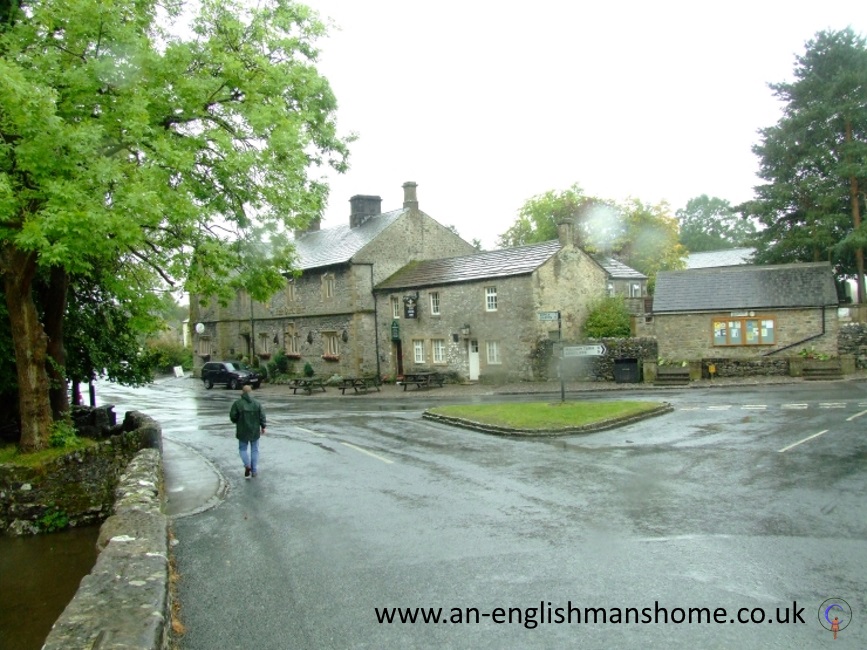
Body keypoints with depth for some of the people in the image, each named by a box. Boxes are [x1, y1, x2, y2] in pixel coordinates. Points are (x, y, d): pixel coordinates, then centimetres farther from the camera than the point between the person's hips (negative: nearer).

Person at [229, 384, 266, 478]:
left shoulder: (237, 403, -9)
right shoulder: (257, 403, -3)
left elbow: (232, 416, -9)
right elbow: (262, 416, -4)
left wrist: (238, 422, 12)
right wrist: (263, 427, 8)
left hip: (243, 431, -2)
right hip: (255, 430, 2)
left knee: (243, 449, 14)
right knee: (254, 450, 12)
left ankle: (247, 465, -8)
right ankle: (254, 471, 14)